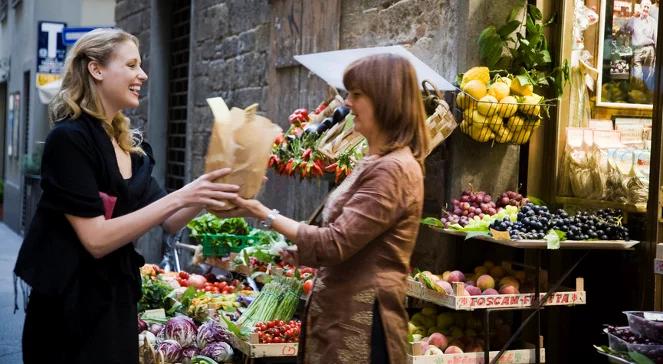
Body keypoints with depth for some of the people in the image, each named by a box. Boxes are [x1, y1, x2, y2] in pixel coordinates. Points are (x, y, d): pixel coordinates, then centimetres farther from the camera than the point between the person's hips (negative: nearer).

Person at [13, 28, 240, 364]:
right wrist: (179, 197, -25)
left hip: (118, 300, 7)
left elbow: (169, 223, 9)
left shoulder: (130, 145, 6)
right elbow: (96, 239, -23)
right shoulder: (69, 138, -16)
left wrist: (206, 194, -9)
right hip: (70, 309, -7)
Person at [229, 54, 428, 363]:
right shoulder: (377, 162, 15)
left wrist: (267, 215, -13)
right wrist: (295, 253, 11)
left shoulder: (392, 170, -19)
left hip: (361, 321, -10)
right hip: (343, 313, 10)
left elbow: (336, 242, -21)